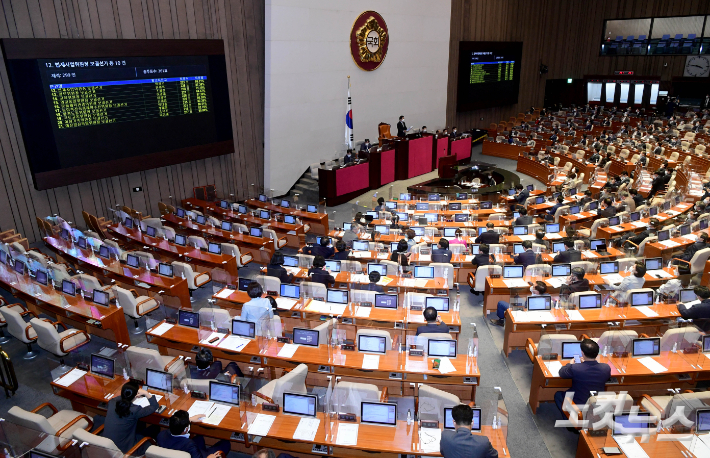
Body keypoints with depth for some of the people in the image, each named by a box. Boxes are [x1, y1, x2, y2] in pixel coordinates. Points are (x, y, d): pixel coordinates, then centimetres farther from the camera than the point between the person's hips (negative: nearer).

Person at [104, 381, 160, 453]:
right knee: (154, 430, 11)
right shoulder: (135, 410, -27)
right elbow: (155, 406, -12)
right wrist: (146, 393, -9)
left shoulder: (112, 401, -12)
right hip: (123, 449, -6)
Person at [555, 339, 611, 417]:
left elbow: (561, 373, -6)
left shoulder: (574, 368, -29)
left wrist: (570, 364, 13)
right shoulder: (606, 368, -19)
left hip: (578, 405, -4)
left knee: (558, 394, 23)